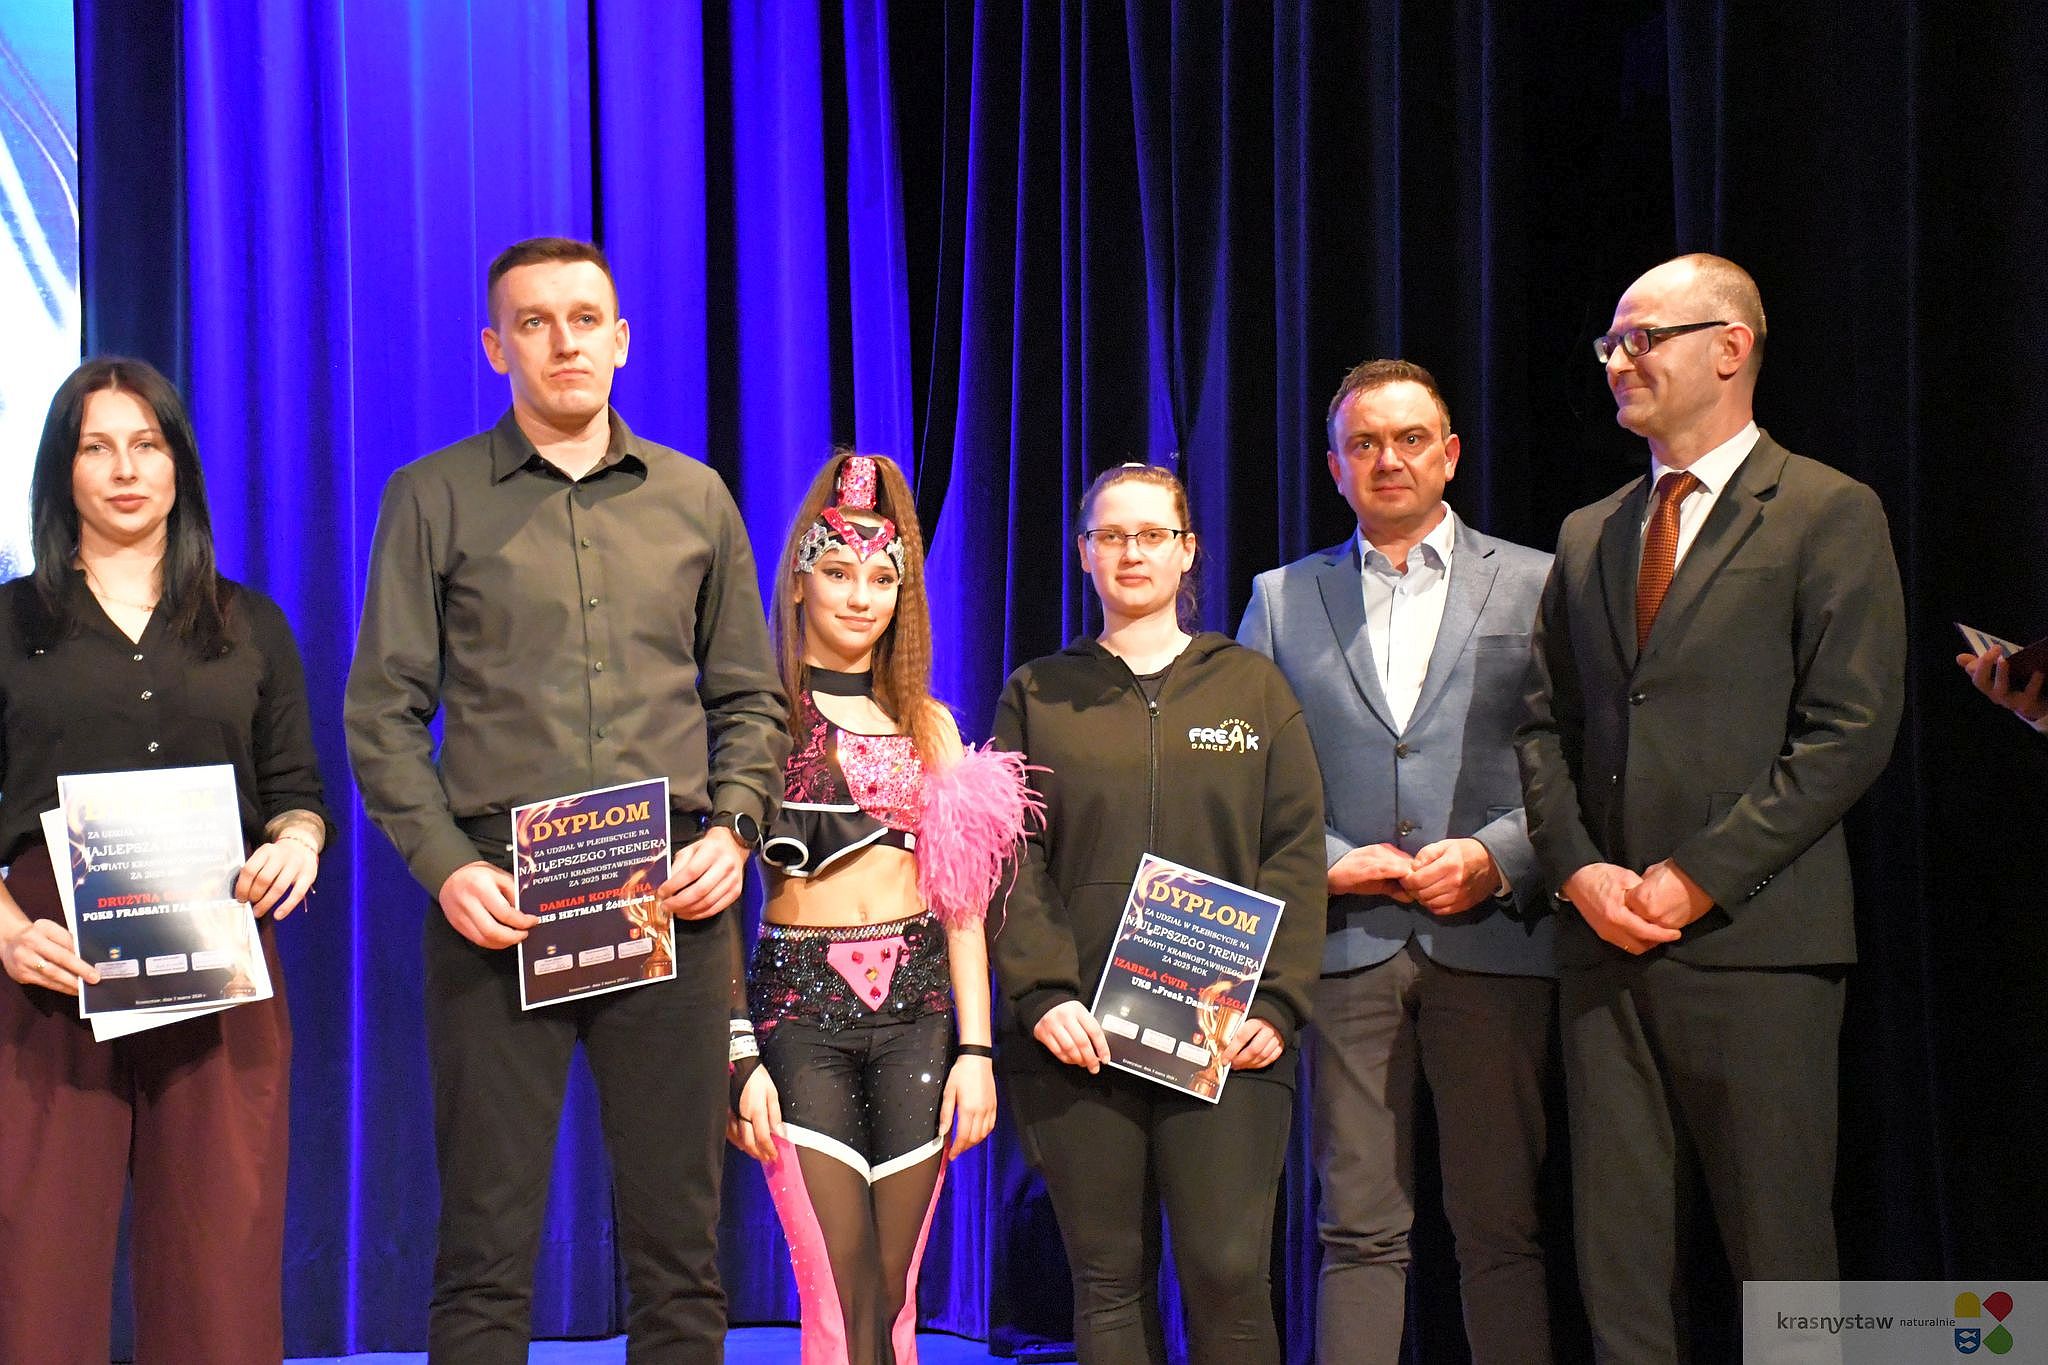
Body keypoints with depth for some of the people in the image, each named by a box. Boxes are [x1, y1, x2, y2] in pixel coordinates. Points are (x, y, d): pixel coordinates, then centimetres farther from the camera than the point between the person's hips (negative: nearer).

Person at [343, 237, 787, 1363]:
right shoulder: (433, 497, 6)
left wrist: (734, 829, -2)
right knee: (486, 1245, 2)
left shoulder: (695, 499, 13)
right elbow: (382, 710, 3)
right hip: (497, 897, -2)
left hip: (673, 898, 2)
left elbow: (751, 699, 15)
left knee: (678, 1238, 7)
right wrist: (445, 866, -10)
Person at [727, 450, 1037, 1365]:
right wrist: (740, 1055, -9)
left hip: (919, 1010, 3)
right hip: (802, 1007, -3)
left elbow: (961, 897, 13)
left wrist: (976, 1048, 4)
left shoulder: (928, 725, 14)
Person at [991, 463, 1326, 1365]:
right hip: (1080, 1035, 1)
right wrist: (1044, 994, -10)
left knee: (1229, 1273, -8)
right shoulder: (1037, 695, 12)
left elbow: (1296, 852, 6)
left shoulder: (1251, 687, 12)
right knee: (1109, 1281, 3)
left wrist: (1276, 1002, -6)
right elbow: (1010, 860, 4)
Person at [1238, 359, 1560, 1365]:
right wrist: (1330, 862, -5)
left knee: (1500, 1227, 2)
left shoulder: (1537, 586, 8)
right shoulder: (1282, 600, 13)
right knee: (1360, 1231, 3)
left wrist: (1498, 858, -11)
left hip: (1494, 940, -1)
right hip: (1347, 944, 1)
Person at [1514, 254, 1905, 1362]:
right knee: (1619, 1259, 7)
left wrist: (1699, 877, -13)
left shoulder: (1828, 514, 0)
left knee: (1778, 1254, 1)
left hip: (1753, 939, -5)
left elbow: (1850, 731, -9)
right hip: (1605, 941, 5)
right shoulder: (1587, 536, 17)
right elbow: (1544, 725, 15)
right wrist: (1578, 869, -2)